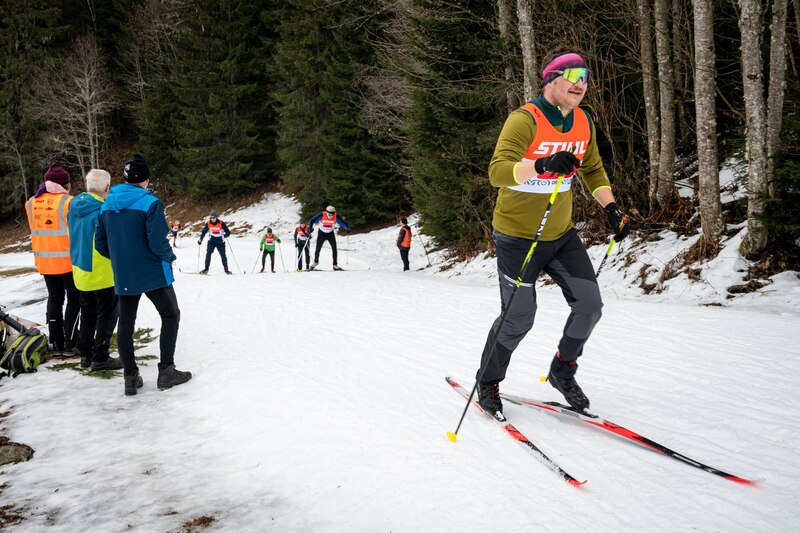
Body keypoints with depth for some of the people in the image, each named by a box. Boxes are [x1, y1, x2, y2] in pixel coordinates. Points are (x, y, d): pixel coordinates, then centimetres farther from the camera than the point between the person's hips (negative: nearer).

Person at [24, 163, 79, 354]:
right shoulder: (68, 202, -15)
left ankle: (56, 342, 17)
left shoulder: (31, 203, 5)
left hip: (44, 260, 6)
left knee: (54, 298, 14)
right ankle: (70, 343, 4)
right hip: (68, 259, -5)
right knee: (74, 299, 5)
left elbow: (35, 229, 11)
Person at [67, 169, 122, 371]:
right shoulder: (102, 210, -21)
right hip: (103, 272, -8)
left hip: (81, 270, 8)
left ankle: (86, 354, 25)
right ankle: (100, 358, 5)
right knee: (107, 314, 3)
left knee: (88, 314, 18)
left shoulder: (74, 208, 5)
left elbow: (73, 237, 14)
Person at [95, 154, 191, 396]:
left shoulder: (107, 204, 5)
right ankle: (166, 371, 8)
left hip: (122, 276, 5)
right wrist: (170, 256, 0)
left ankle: (131, 377, 16)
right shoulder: (150, 202, -14)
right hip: (153, 273, -5)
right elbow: (158, 242, -20)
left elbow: (100, 244, 8)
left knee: (125, 323, 13)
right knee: (170, 315, 11)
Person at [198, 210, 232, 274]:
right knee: (208, 253, -13)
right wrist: (200, 240, 4)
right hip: (212, 241, 2)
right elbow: (204, 232, 7)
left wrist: (226, 235, -29)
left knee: (223, 255, -1)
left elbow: (228, 232, -11)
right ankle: (206, 269, -9)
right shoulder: (208, 224, -6)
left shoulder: (221, 223, -15)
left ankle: (226, 269, 13)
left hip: (220, 241, -2)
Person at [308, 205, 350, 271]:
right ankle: (316, 261, 32)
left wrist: (347, 228, -35)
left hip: (330, 234, 1)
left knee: (334, 249, -10)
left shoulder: (336, 217, -20)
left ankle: (335, 265, -1)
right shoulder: (321, 215, -24)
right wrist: (310, 228, -39)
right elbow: (312, 221, -22)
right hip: (321, 233, -1)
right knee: (318, 249, 5)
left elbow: (342, 223, -17)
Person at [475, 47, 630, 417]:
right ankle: (487, 384, 24)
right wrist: (543, 165, -48)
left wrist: (611, 209, 7)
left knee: (589, 305, 1)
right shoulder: (525, 120, -20)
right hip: (518, 237, -6)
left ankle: (562, 373, 26)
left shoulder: (583, 122, 3)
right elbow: (497, 171, -33)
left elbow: (593, 170, 18)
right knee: (519, 318, -1)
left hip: (563, 234, 7)